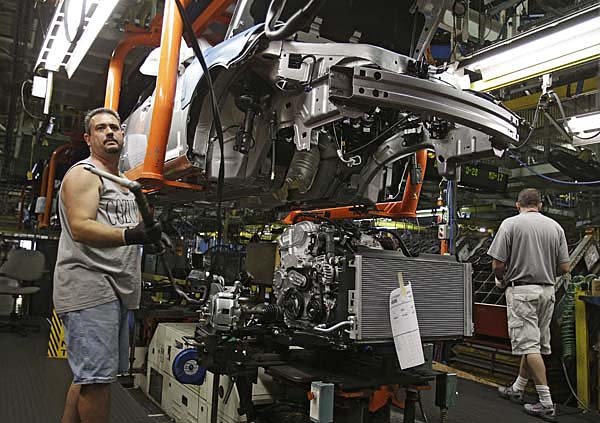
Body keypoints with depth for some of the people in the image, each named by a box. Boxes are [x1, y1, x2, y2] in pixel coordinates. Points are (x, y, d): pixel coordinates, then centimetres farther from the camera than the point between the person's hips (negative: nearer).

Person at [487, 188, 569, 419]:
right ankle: (517, 389, 29)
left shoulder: (510, 224, -7)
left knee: (529, 345, -3)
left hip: (521, 290, -6)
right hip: (548, 290, 6)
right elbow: (564, 267, 4)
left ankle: (546, 401, -3)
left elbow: (497, 264, -12)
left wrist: (502, 280, 9)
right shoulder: (555, 226, 6)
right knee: (536, 343, 15)